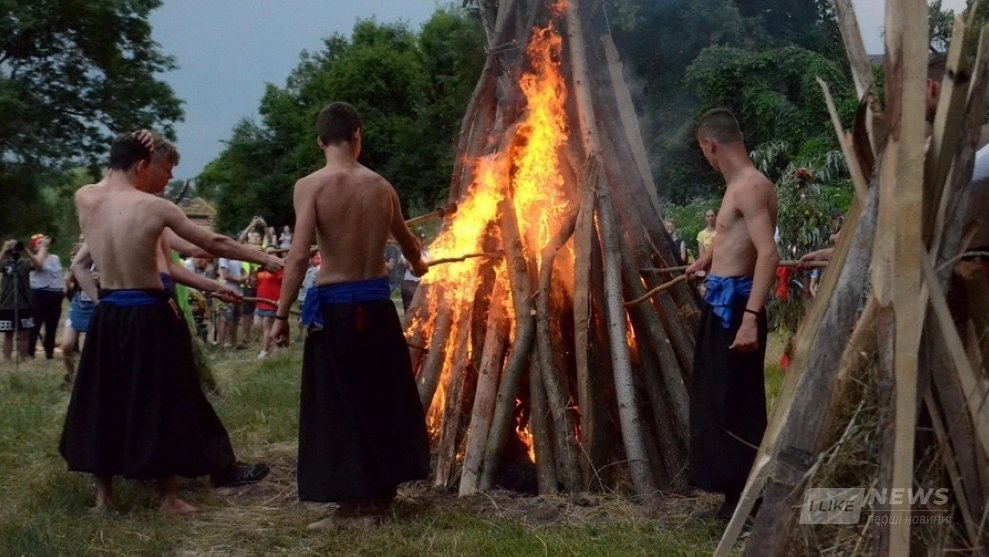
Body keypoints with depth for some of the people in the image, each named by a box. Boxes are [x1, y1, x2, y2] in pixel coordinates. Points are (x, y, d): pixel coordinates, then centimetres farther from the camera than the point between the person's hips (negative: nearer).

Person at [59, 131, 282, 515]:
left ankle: (104, 495, 22)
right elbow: (213, 244, -7)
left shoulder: (84, 199, -1)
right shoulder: (154, 208, -13)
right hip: (149, 317, -5)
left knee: (104, 402, 14)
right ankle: (168, 497, 12)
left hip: (107, 315, 5)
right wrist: (265, 259, 3)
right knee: (160, 404, 5)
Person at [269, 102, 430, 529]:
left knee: (339, 406, 5)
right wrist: (418, 264, 47)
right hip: (377, 303, 5)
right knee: (383, 398, 16)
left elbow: (299, 256, -17)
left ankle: (354, 504, 9)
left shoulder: (310, 186, -9)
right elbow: (405, 238, 25)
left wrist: (281, 316, -11)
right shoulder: (381, 187, 7)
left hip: (335, 305, -4)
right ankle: (381, 493, 27)